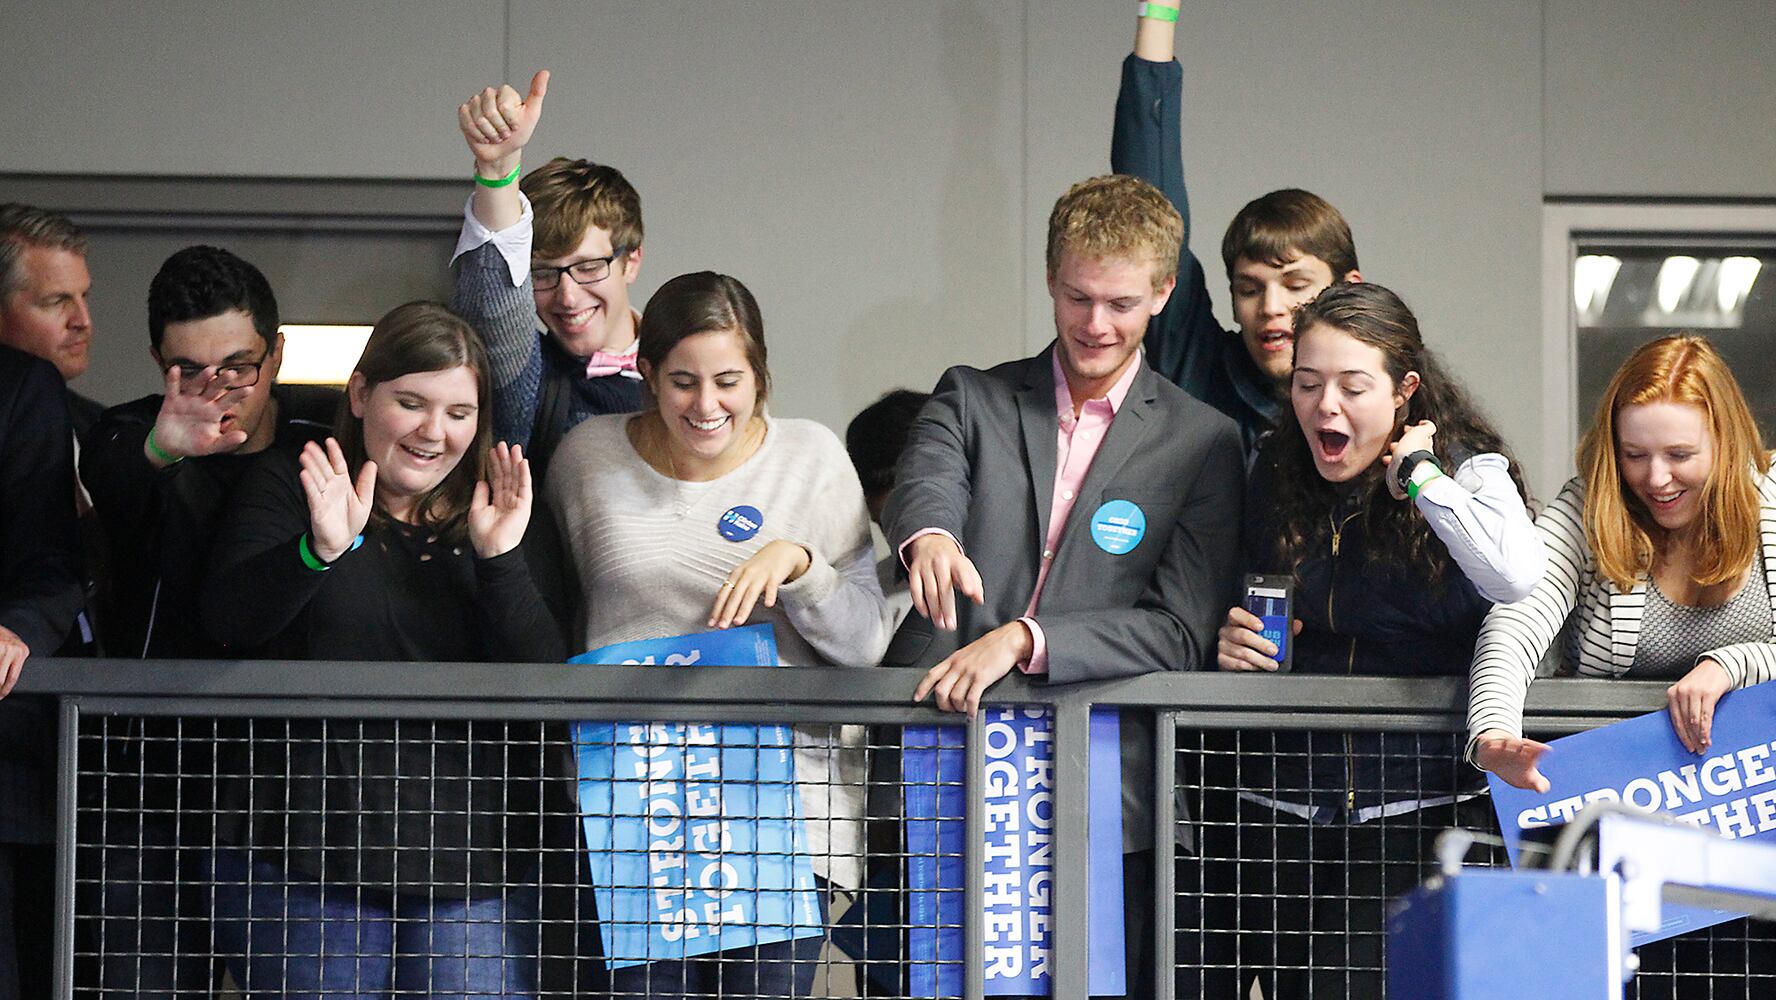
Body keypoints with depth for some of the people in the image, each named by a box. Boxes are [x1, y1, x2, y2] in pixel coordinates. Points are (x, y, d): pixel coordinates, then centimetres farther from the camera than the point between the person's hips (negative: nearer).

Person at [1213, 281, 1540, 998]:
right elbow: (1238, 610, 23)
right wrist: (1231, 639, -1)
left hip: (1420, 811, -4)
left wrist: (1414, 474, -15)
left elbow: (1516, 576, -25)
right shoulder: (1273, 474, 8)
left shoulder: (1466, 469, -4)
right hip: (1282, 814, 4)